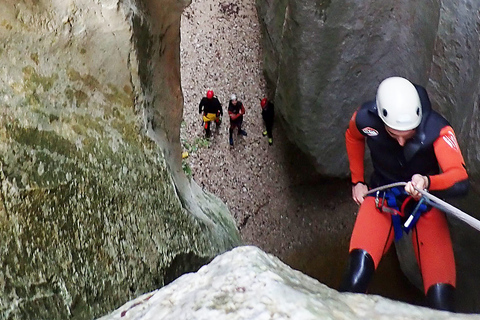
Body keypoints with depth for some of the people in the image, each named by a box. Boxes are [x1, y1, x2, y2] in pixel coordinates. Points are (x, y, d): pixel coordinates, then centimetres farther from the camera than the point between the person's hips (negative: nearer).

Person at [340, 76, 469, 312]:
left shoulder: (437, 129, -27)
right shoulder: (366, 119, -20)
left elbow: (460, 180, -38)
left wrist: (427, 182, -57)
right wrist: (357, 181, 7)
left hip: (426, 202, -1)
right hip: (383, 194, 1)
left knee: (441, 296, -17)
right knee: (358, 270, -27)